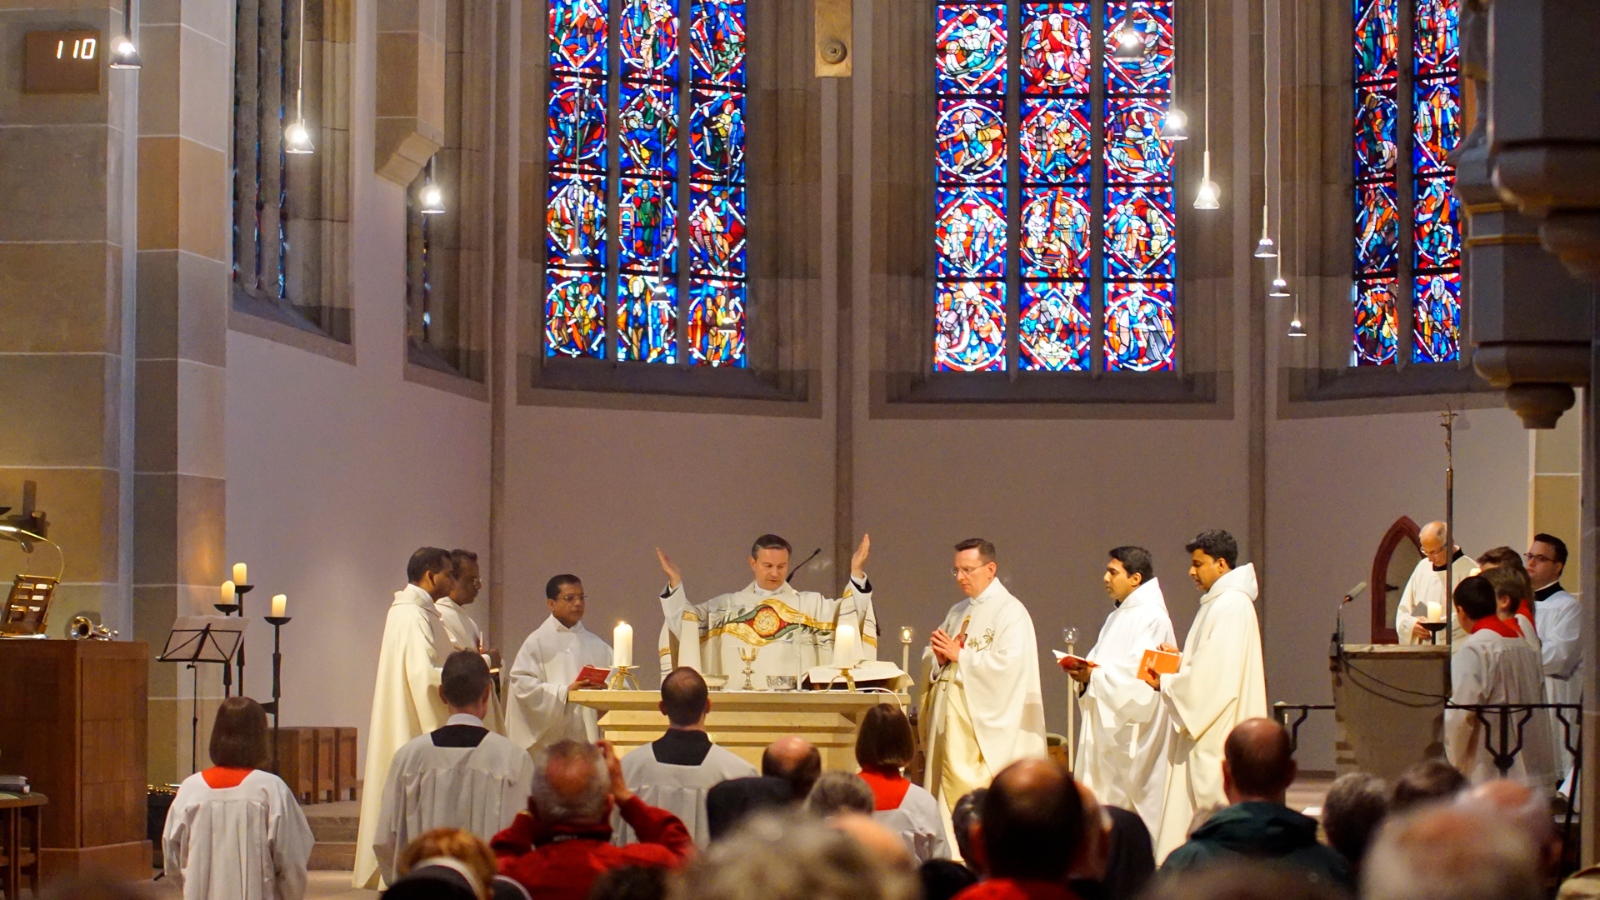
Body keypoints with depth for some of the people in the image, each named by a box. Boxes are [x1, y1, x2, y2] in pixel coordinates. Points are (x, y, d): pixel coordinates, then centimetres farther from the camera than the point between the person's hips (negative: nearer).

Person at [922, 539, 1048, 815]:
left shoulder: (1011, 612, -6)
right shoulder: (957, 612, 19)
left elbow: (1009, 663, -19)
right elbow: (929, 659, 21)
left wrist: (959, 655, -13)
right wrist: (939, 657, -2)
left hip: (984, 725, -8)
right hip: (948, 720, 8)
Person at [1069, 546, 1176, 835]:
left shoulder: (1151, 617, -12)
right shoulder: (1118, 617, 19)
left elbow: (1140, 672, -21)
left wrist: (1094, 675, -20)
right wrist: (1084, 673, 0)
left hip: (1132, 732, -9)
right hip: (1105, 727, 9)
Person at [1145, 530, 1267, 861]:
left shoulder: (1232, 606, -15)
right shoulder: (1219, 603, 17)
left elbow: (1216, 673, -22)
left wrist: (1166, 683, -12)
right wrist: (1179, 659, 8)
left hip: (1219, 738, -11)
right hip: (1206, 734, 11)